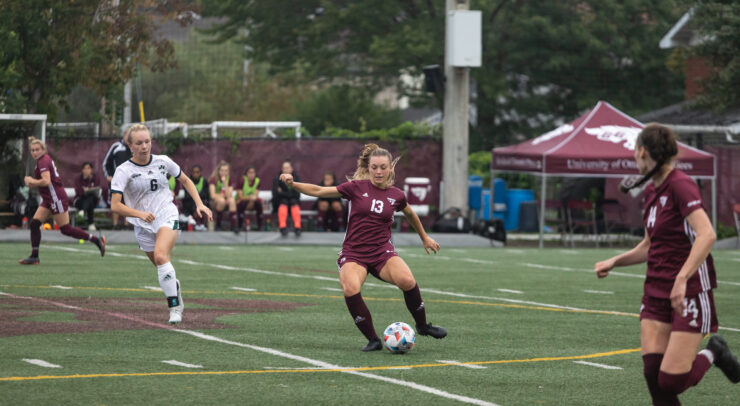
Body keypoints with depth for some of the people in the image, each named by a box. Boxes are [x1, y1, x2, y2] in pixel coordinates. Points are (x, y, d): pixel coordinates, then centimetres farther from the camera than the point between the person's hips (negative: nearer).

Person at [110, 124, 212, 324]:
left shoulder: (162, 162, 0)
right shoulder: (123, 171, -7)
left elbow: (185, 180, 18)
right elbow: (115, 205, -15)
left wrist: (199, 204, 7)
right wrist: (140, 214, -29)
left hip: (167, 217, -1)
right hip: (143, 225, 1)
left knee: (160, 255, -27)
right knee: (163, 269, 7)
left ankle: (174, 307, -27)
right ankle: (175, 287, 42)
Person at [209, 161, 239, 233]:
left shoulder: (229, 180, -1)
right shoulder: (214, 179, -10)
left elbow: (229, 195, -16)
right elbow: (213, 195, -20)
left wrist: (225, 183, -23)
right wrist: (222, 195, -10)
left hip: (226, 203, 3)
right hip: (215, 202, -3)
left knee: (232, 200, -31)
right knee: (221, 200, -36)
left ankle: (233, 225, -36)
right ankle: (218, 224, -19)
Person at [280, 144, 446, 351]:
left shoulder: (396, 195, 5)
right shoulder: (356, 187, -2)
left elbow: (410, 215, 26)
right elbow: (319, 191, -1)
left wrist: (424, 237, 36)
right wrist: (293, 184, -14)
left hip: (382, 251, 1)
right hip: (353, 253, -1)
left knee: (407, 281, -29)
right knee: (350, 289, -32)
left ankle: (422, 325, -2)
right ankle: (373, 340, -14)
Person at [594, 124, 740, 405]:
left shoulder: (680, 185, -15)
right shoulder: (651, 192, 12)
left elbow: (706, 235, -28)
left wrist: (681, 279, -35)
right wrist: (614, 262, 12)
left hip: (689, 294, -8)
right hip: (657, 294, 8)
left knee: (671, 381, -12)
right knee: (653, 373, -6)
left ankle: (713, 354, 17)